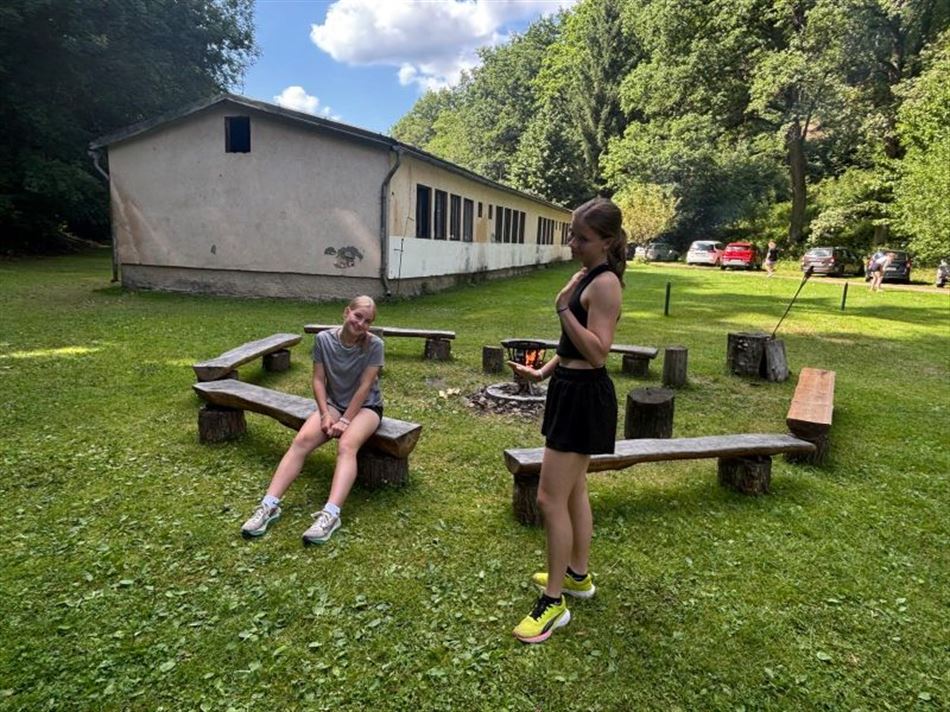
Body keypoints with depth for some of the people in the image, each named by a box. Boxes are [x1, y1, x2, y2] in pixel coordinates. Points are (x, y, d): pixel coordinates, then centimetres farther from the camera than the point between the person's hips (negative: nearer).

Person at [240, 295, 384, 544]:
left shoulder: (374, 345, -15)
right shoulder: (323, 339, -7)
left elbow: (364, 386, -16)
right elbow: (318, 380, -5)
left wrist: (345, 420, -19)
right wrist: (326, 415, -16)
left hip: (366, 406, -3)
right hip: (334, 403, 3)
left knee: (347, 445, -33)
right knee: (301, 440, -23)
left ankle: (331, 514, -46)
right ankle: (270, 505, -24)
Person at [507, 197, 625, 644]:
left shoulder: (605, 284, -18)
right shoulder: (583, 277, 12)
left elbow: (597, 352, -25)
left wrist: (563, 309, -26)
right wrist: (542, 371, 13)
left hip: (585, 397, -11)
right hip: (571, 389, 11)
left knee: (551, 498, -5)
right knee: (573, 490, 20)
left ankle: (554, 602, 10)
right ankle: (577, 575, 37)